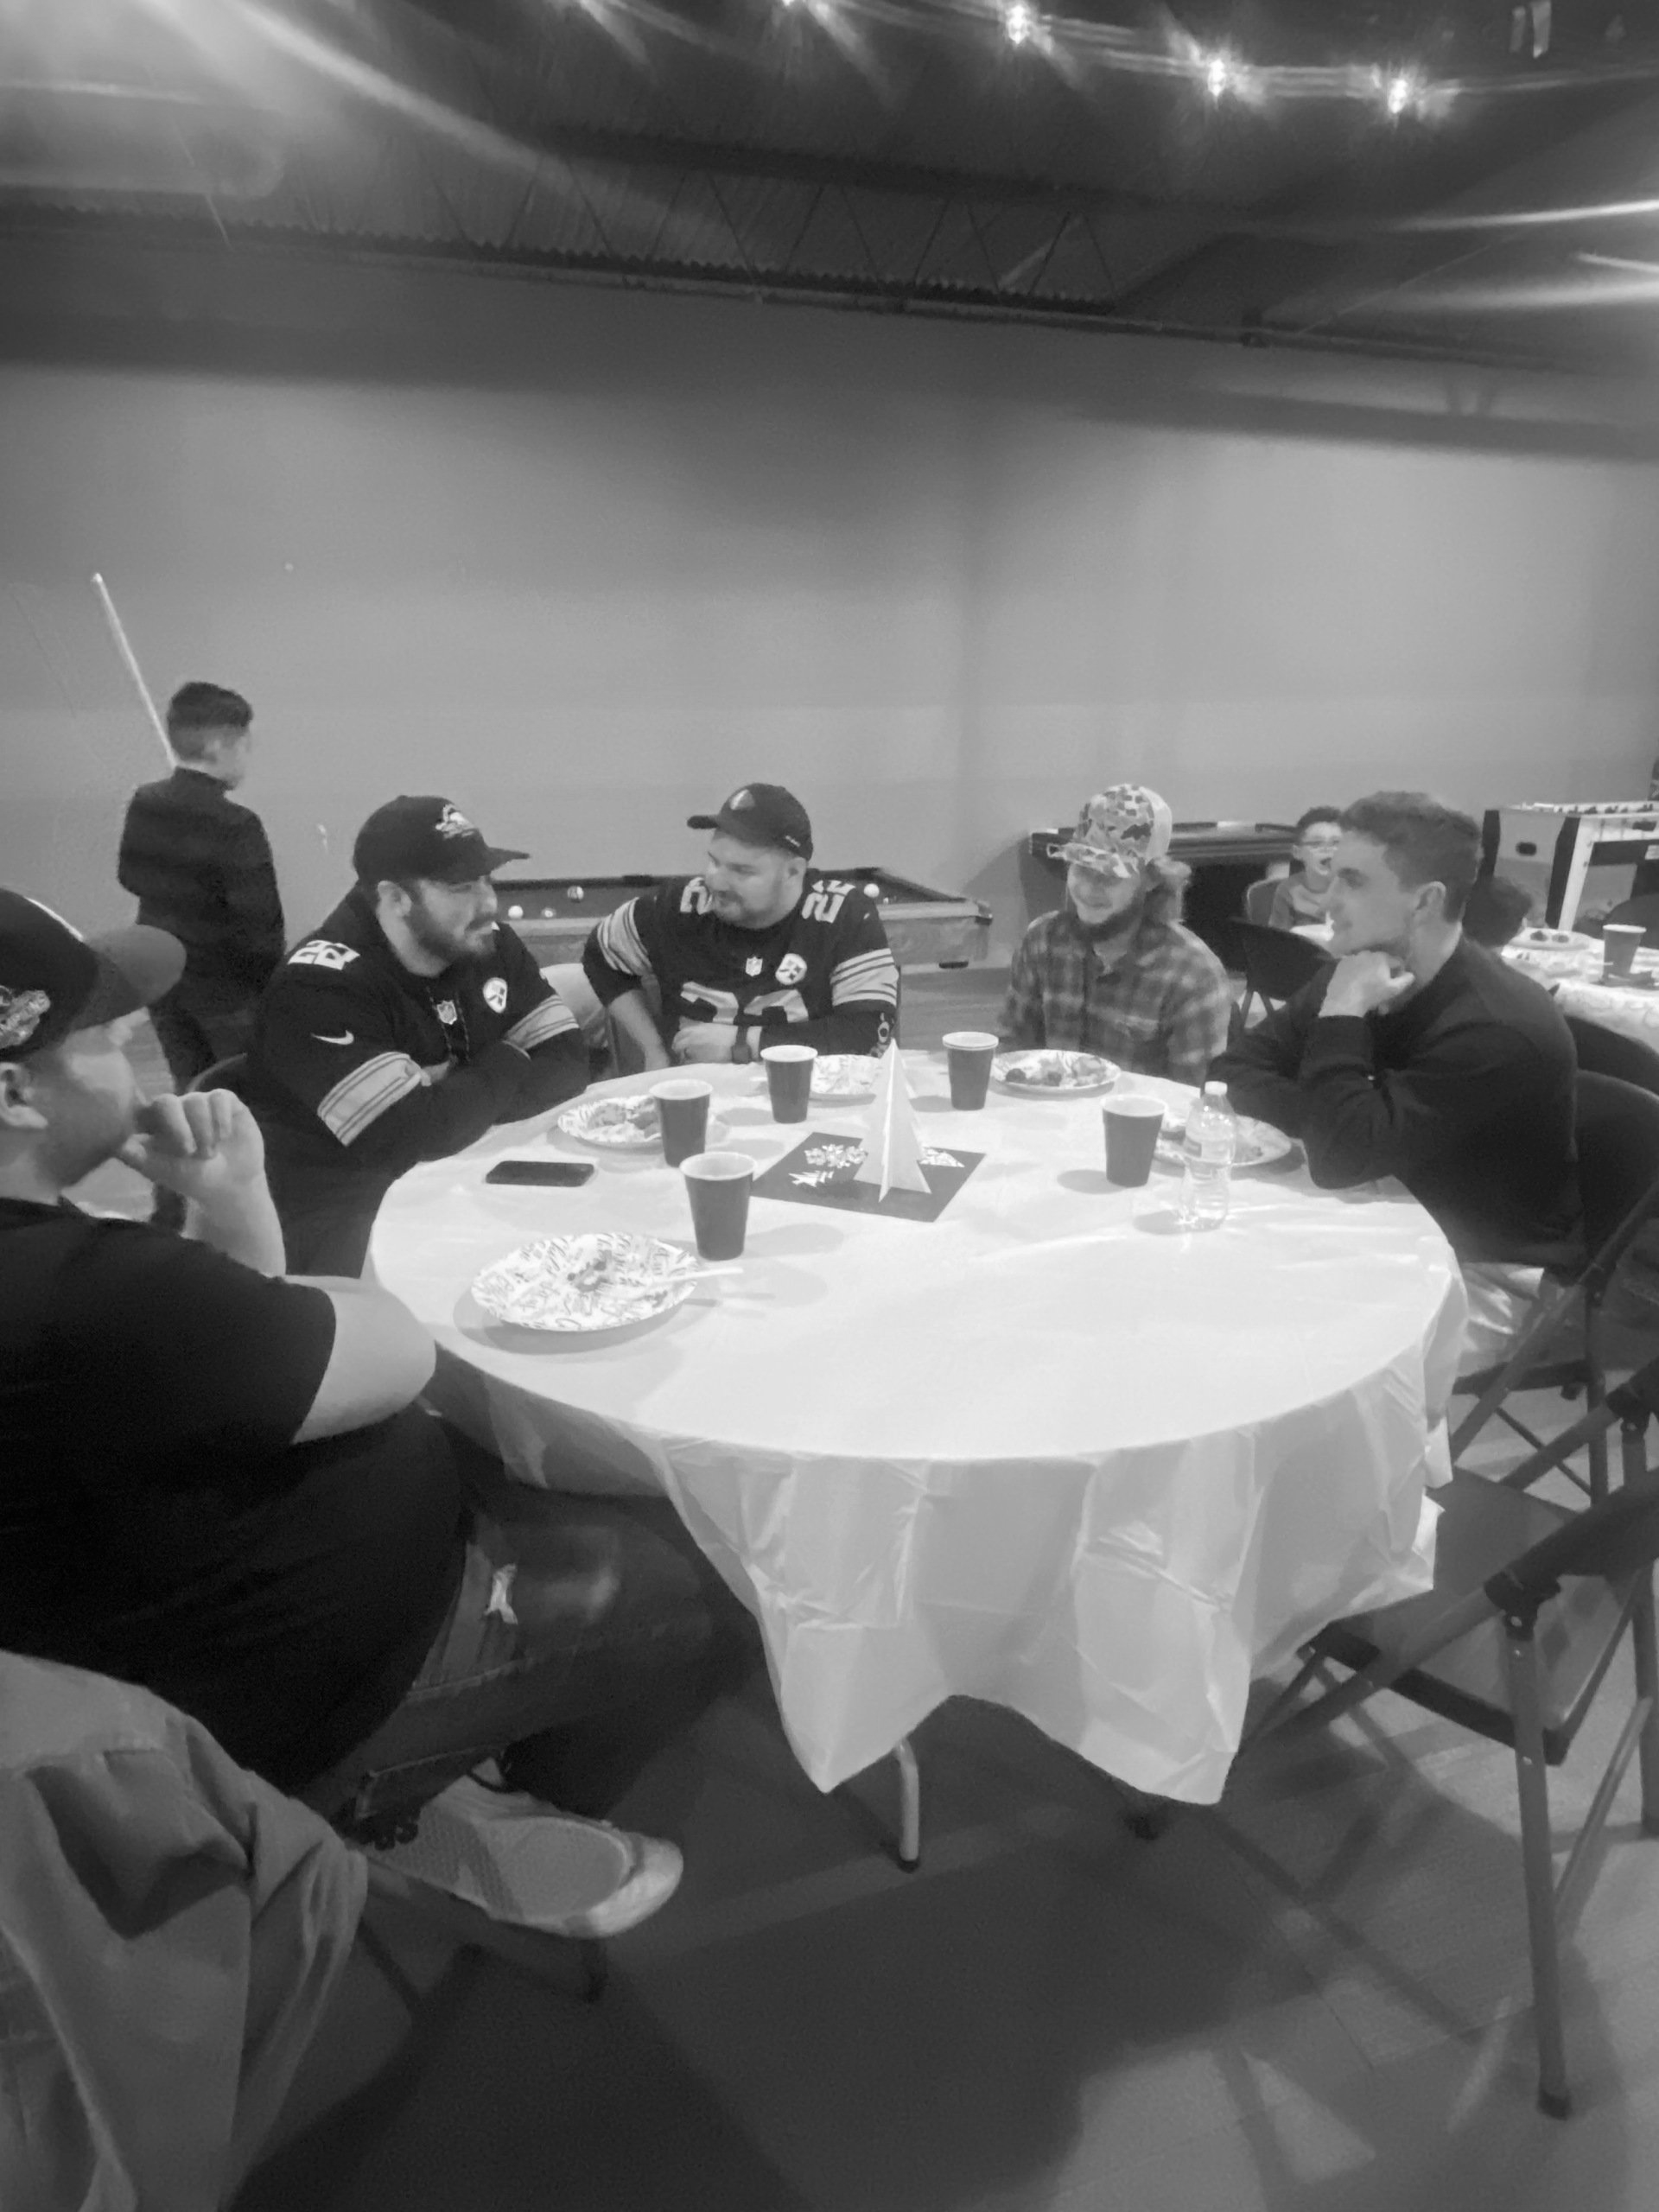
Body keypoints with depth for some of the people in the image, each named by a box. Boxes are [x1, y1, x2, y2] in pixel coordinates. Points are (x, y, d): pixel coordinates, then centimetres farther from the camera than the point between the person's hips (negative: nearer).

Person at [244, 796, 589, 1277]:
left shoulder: (486, 941, 0)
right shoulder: (319, 989, -21)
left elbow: (567, 1060, -3)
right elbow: (410, 1135, -31)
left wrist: (466, 1099, -20)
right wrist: (503, 1070, -13)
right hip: (349, 1233, -7)